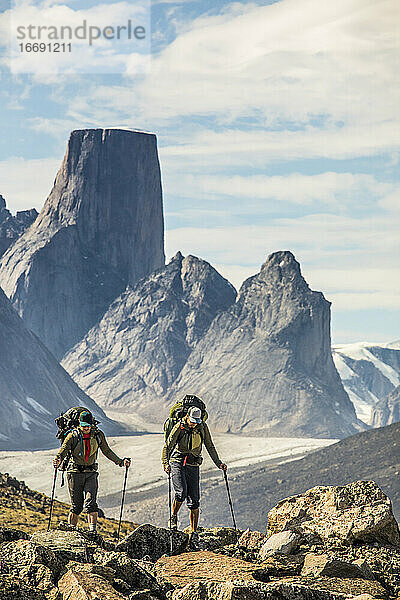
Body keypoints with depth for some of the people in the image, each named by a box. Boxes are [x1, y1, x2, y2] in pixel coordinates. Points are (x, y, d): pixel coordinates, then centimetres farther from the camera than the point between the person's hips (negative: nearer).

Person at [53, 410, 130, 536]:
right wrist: (57, 461, -38)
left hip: (91, 473, 1)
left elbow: (107, 451, 13)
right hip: (75, 473, -1)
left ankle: (93, 531, -21)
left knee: (91, 502, -16)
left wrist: (120, 462, 5)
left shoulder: (98, 435, 1)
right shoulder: (73, 436, -7)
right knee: (76, 505, 2)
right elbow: (62, 451, -16)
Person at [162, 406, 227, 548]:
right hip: (178, 462, -3)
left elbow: (210, 447, 11)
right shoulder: (179, 427, -8)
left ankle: (194, 534, 3)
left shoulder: (203, 427, 1)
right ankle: (173, 518, 3)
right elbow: (167, 446, -9)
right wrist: (165, 463, -24)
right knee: (181, 492, -24)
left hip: (193, 466, 3)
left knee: (194, 501, -3)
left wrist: (218, 463, 2)